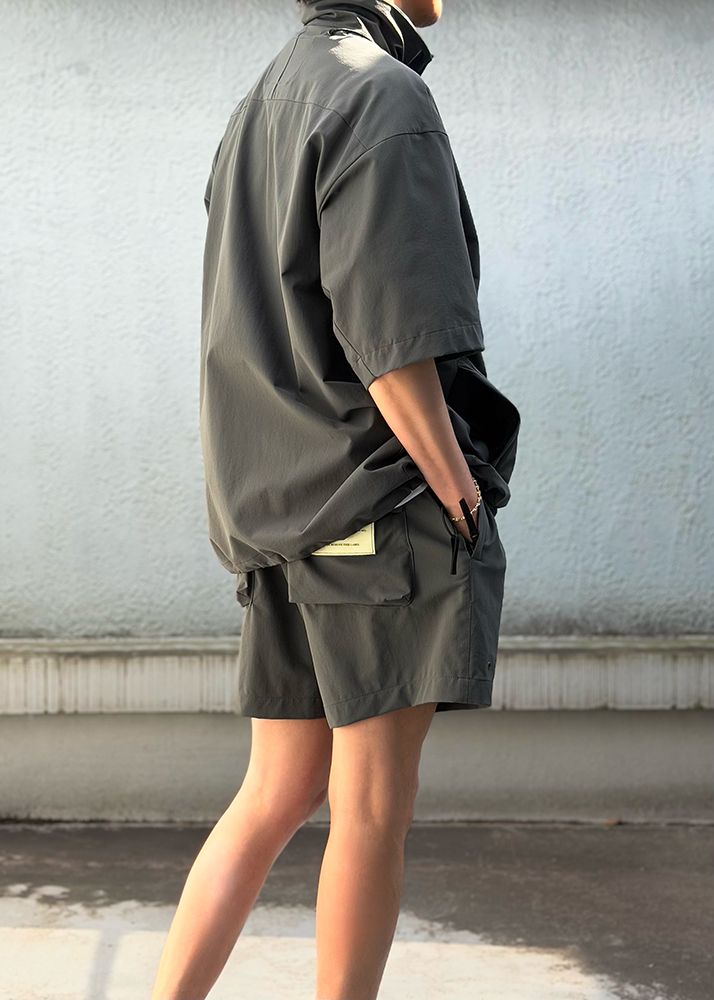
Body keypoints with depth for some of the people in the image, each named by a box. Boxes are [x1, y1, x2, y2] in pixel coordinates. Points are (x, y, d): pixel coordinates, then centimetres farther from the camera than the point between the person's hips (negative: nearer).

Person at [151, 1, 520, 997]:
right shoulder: (381, 92, -9)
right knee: (373, 805, 1)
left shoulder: (260, 107, 19)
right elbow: (389, 339, -17)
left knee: (277, 795, 13)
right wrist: (464, 496, -10)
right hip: (384, 503, -9)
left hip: (284, 506, 9)